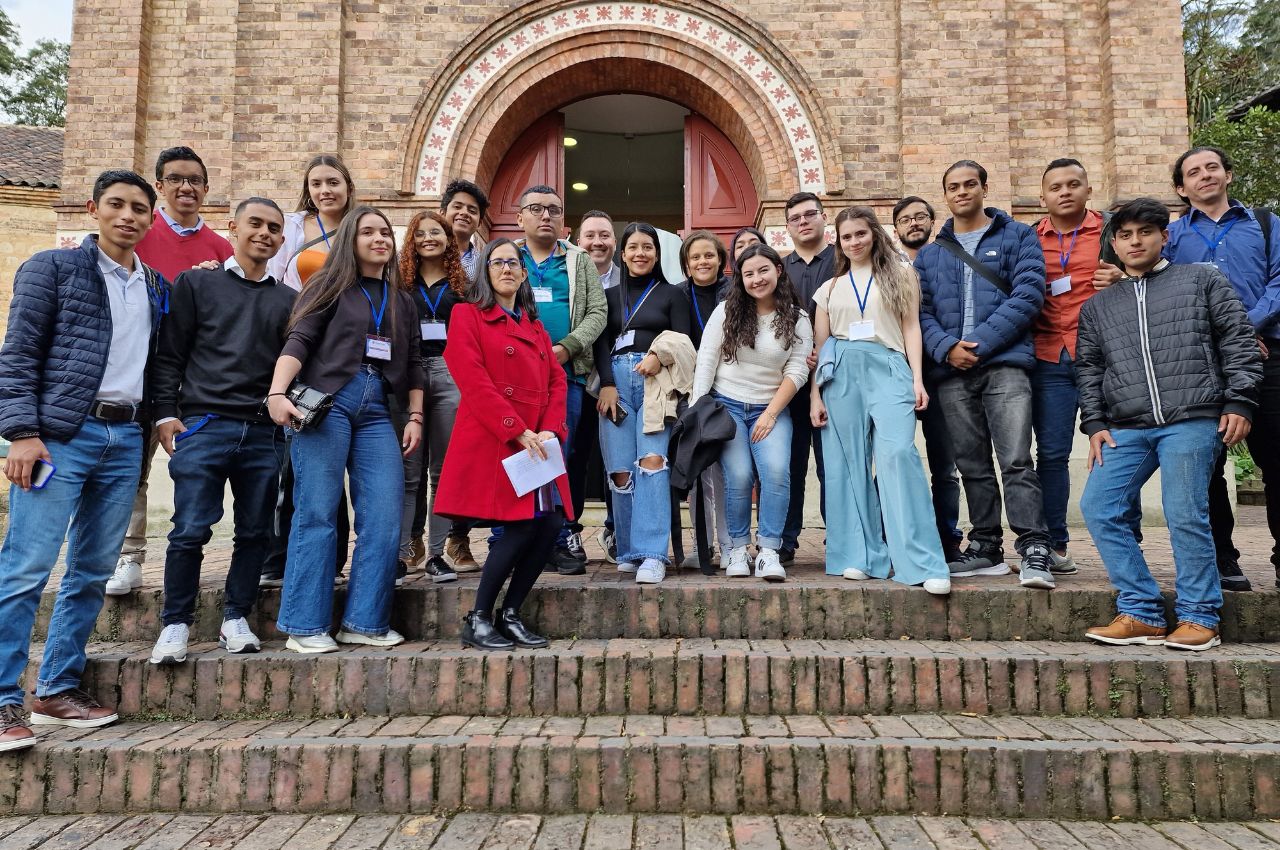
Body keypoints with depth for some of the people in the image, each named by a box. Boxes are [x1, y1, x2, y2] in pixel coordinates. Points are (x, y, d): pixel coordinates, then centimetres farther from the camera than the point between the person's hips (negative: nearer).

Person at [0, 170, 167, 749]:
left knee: (93, 571, 8)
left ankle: (57, 690, 19)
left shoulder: (156, 288, 16)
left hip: (125, 439, 5)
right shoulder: (53, 268, 2)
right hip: (61, 435, -5)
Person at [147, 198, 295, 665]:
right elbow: (169, 355, 6)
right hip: (204, 424, -2)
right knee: (190, 530, -4)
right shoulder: (196, 284, 10)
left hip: (265, 432, 3)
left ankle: (235, 618, 17)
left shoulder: (288, 300, 16)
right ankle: (176, 624, 8)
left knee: (255, 532, 5)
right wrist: (165, 414, -2)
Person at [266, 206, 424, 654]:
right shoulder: (330, 286, 8)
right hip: (326, 402, -4)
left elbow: (412, 365, 21)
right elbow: (298, 341, -3)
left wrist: (415, 417, 11)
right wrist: (277, 393, -18)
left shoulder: (402, 302, 22)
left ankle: (364, 622, 4)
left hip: (376, 411, 5)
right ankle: (306, 626, 1)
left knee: (384, 518, -5)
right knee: (316, 514, -6)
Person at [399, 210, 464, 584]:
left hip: (449, 374, 1)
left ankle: (435, 553, 8)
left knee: (444, 469, 2)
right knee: (408, 470, 0)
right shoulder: (401, 280, 12)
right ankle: (401, 551, 4)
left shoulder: (461, 283, 13)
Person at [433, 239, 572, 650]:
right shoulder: (468, 315, 3)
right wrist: (518, 433, -15)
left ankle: (510, 615, 11)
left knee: (551, 523, -6)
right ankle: (477, 620, 3)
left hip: (536, 444, 6)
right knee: (521, 526, -13)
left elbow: (557, 381, 14)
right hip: (491, 441, -6)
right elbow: (474, 382, -9)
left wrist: (549, 431, -4)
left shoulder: (536, 327, 22)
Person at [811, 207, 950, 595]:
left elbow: (911, 327, 8)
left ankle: (923, 563, -19)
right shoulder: (830, 288, 19)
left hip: (888, 369, -3)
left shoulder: (899, 274, 14)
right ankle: (859, 556, 7)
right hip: (841, 374, 3)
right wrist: (816, 395, 7)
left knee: (897, 454, -19)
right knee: (848, 465, 0)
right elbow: (820, 345, 16)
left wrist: (917, 379, -3)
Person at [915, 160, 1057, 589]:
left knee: (1016, 461, -12)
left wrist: (980, 342, -12)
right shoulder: (930, 254, 19)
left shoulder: (1018, 237, 9)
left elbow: (1028, 294, -4)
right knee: (972, 465, 8)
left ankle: (1035, 552, -10)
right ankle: (985, 548, 16)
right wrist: (946, 347, -10)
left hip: (1004, 364, -4)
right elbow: (920, 310, 9)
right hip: (952, 371, 4)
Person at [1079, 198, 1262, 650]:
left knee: (1186, 515, -10)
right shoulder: (1097, 306, 21)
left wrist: (1239, 402, -2)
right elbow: (1088, 368, 18)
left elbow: (1238, 341, 8)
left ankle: (1200, 618, 5)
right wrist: (1095, 424, 7)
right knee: (1098, 508, -9)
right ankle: (1141, 613, 0)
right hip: (1125, 429, 4)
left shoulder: (1202, 279, 13)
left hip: (1193, 420, -4)